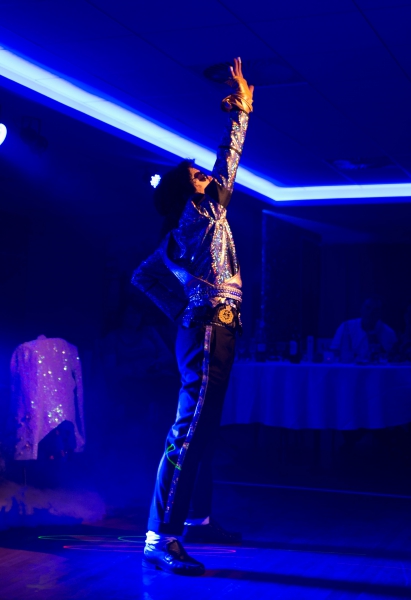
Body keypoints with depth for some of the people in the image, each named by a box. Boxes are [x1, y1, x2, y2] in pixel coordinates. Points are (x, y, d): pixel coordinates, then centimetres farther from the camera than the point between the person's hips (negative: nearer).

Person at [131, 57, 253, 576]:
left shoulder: (179, 238, 20)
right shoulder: (200, 213, -2)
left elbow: (143, 277, 24)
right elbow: (227, 164, -7)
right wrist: (240, 110, 0)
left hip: (203, 331, 10)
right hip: (210, 332, -10)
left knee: (203, 431, 13)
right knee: (188, 432, -16)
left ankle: (197, 518, 22)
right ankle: (161, 540, -19)